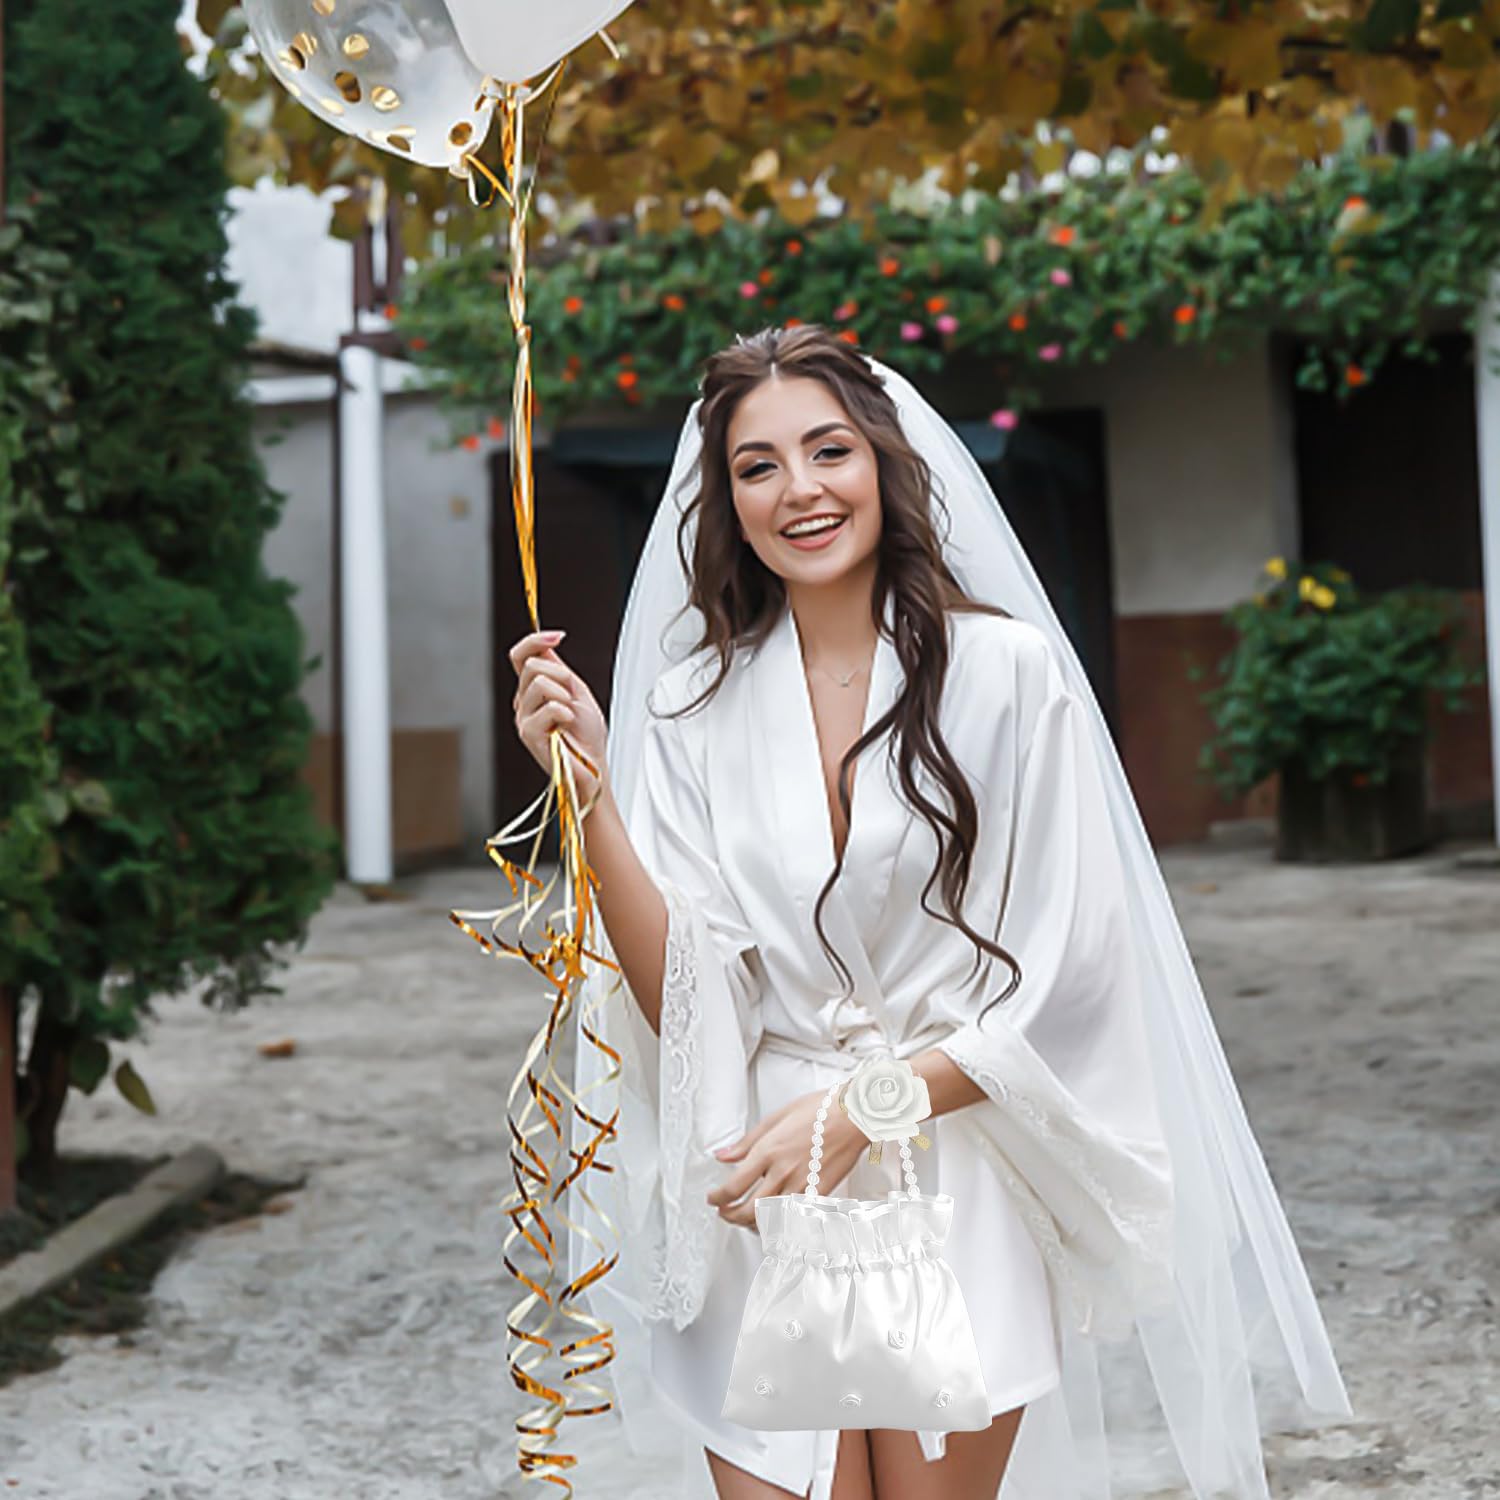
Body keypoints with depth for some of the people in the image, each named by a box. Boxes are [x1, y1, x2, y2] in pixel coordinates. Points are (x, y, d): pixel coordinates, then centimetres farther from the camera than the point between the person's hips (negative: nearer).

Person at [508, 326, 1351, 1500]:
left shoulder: (1003, 671, -6)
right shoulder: (696, 702, 3)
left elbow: (1061, 983, -8)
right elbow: (683, 996, -4)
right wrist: (589, 789, -15)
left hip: (958, 1192, -2)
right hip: (758, 1213, 2)